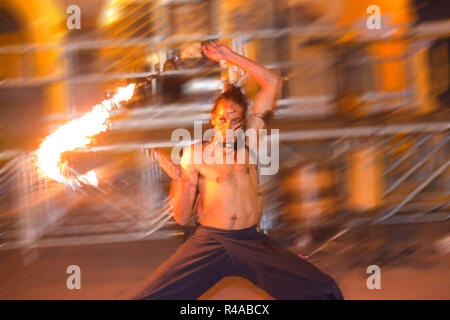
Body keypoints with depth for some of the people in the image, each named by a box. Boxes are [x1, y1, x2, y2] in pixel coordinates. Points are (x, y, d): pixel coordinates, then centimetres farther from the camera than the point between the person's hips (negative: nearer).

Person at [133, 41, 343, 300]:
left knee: (324, 291, -16)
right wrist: (182, 180, -17)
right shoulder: (195, 153, 3)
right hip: (209, 243, -2)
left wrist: (231, 57, 6)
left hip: (253, 242, 2)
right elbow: (182, 217, 0)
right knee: (149, 297, -21)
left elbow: (273, 84, 11)